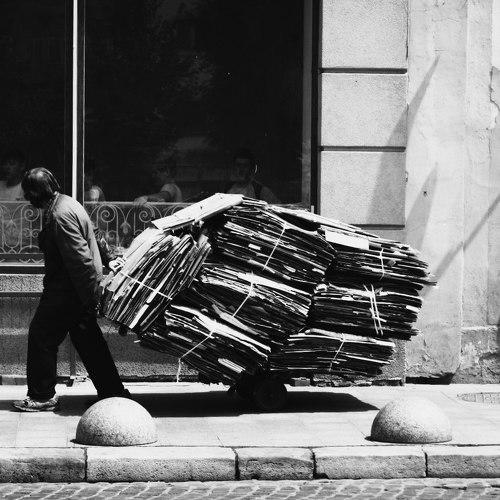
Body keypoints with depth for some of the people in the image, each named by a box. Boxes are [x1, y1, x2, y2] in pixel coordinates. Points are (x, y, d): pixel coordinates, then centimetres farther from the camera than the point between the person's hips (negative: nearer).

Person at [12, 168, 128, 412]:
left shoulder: (60, 215, -22)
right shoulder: (65, 204, 12)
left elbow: (81, 258, -25)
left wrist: (89, 298, -22)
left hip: (66, 291, -10)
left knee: (42, 337, 1)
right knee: (88, 340, 14)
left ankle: (42, 397, 10)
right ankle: (113, 392, 19)